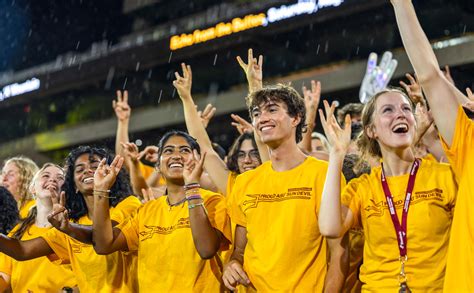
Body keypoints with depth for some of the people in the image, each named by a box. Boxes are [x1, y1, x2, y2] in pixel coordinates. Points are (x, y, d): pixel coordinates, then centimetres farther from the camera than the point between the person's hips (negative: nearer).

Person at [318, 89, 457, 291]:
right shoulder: (361, 187, 4)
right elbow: (330, 228, -16)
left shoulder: (445, 176, -3)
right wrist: (337, 153, -12)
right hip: (377, 287, -1)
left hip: (437, 287, 1)